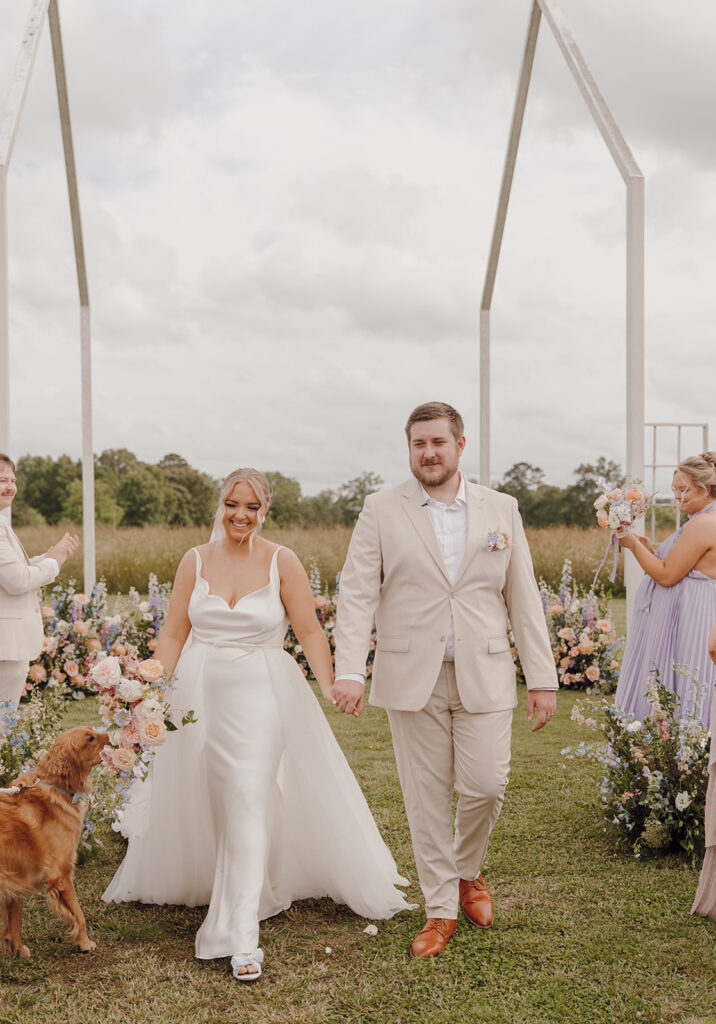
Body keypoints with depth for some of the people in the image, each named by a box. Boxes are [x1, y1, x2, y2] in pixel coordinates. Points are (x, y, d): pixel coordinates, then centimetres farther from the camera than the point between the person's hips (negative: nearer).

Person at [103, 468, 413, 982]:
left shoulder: (282, 562, -4)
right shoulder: (196, 560, 3)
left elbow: (310, 631, -5)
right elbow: (173, 634, 6)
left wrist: (330, 687, -18)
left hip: (260, 693, -3)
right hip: (199, 692, 3)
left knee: (249, 801, -12)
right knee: (193, 799, 16)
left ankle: (242, 936, -10)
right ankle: (190, 878, 43)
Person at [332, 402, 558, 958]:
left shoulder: (501, 509, 6)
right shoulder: (381, 510, 1)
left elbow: (523, 597, 6)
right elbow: (356, 593, -4)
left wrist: (542, 678, 2)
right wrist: (349, 670, -17)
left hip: (484, 675, 1)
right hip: (413, 677, -1)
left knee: (486, 785, -2)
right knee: (426, 796, 5)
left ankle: (468, 871, 30)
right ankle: (441, 911, 21)